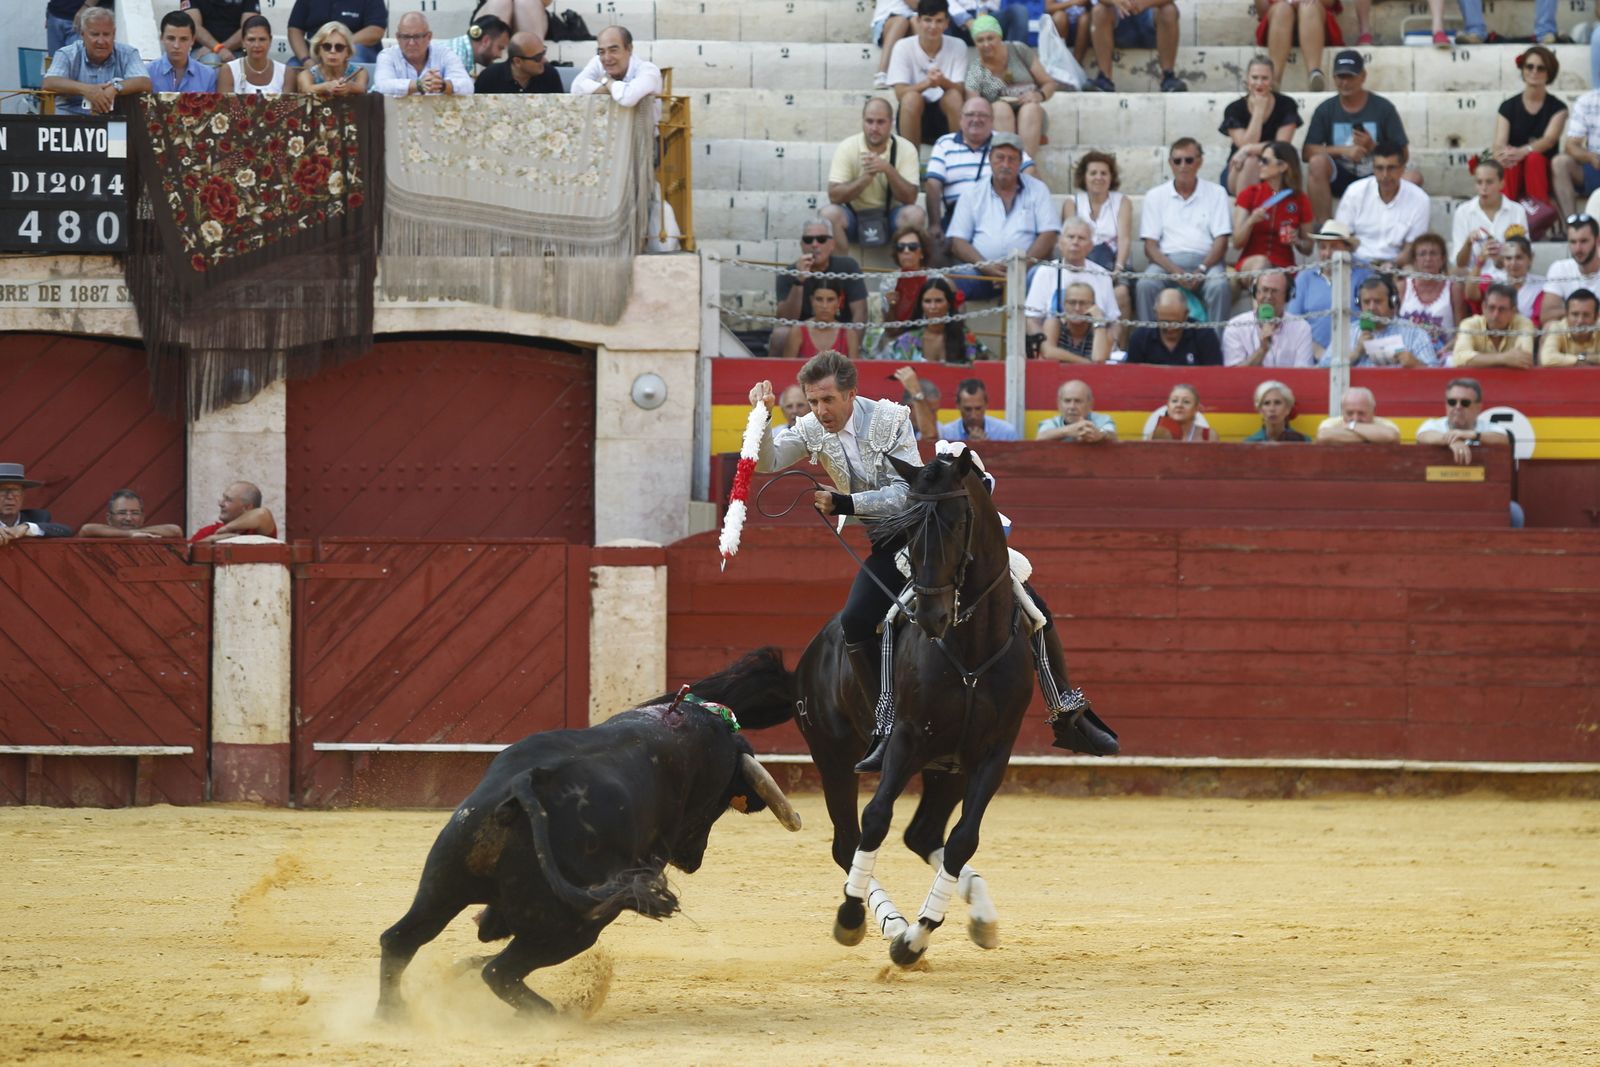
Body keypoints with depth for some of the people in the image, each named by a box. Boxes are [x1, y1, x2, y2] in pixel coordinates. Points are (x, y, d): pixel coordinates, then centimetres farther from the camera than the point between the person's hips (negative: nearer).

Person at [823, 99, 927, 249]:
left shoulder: (905, 148, -8)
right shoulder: (847, 148, -10)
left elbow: (909, 198, -15)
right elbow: (834, 196, -17)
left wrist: (888, 170, -29)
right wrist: (867, 177, -29)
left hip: (890, 216, 0)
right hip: (854, 216, 0)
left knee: (915, 214, -30)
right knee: (829, 213, -31)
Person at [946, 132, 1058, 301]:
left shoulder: (1037, 190, 12)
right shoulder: (972, 195, 15)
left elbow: (1048, 237, 3)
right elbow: (957, 242, 7)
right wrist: (985, 266, -11)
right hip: (981, 272, 1)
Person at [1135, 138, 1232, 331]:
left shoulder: (1216, 194, 11)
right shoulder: (1155, 196, 14)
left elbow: (1221, 242, 4)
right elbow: (1150, 246, 6)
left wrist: (1201, 270, -14)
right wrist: (1175, 271, -13)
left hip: (1204, 261, -1)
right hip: (1166, 261, 1)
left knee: (1219, 286, -33)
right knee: (1145, 285, -31)